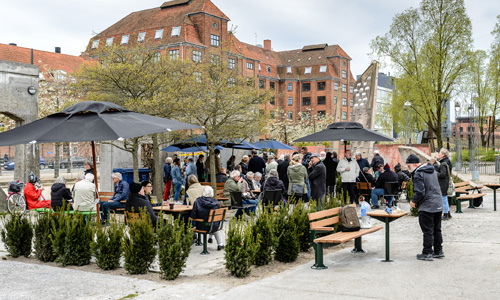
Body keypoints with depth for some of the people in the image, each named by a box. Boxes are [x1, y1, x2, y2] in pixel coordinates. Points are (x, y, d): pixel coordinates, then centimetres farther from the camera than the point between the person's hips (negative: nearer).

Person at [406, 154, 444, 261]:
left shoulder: (418, 174, -15)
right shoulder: (432, 171, 14)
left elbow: (420, 192, -22)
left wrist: (413, 201, -6)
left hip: (426, 207, -9)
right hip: (438, 205, 9)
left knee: (428, 231, -2)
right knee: (437, 230, 16)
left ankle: (427, 253, 4)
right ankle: (438, 251, 24)